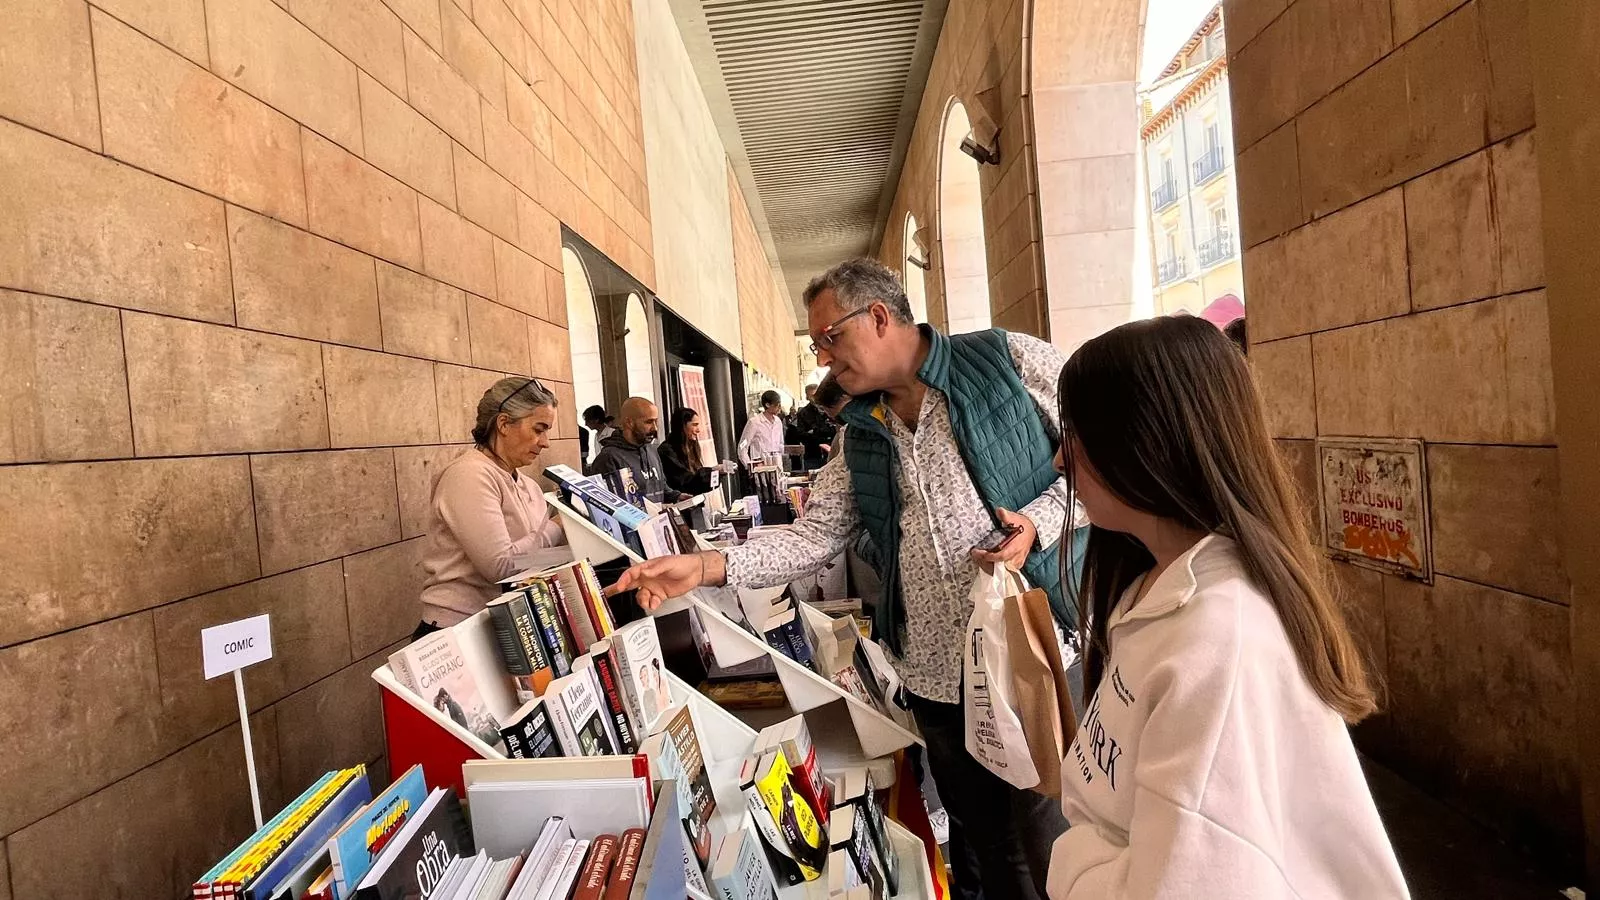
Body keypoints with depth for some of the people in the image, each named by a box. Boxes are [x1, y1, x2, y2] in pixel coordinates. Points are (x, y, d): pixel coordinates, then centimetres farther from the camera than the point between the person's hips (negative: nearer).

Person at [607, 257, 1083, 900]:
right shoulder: (863, 439, 9)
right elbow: (812, 540, 4)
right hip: (936, 677, 5)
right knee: (982, 847, 19)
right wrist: (705, 567, -8)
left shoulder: (1009, 360, -6)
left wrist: (1039, 521, -18)